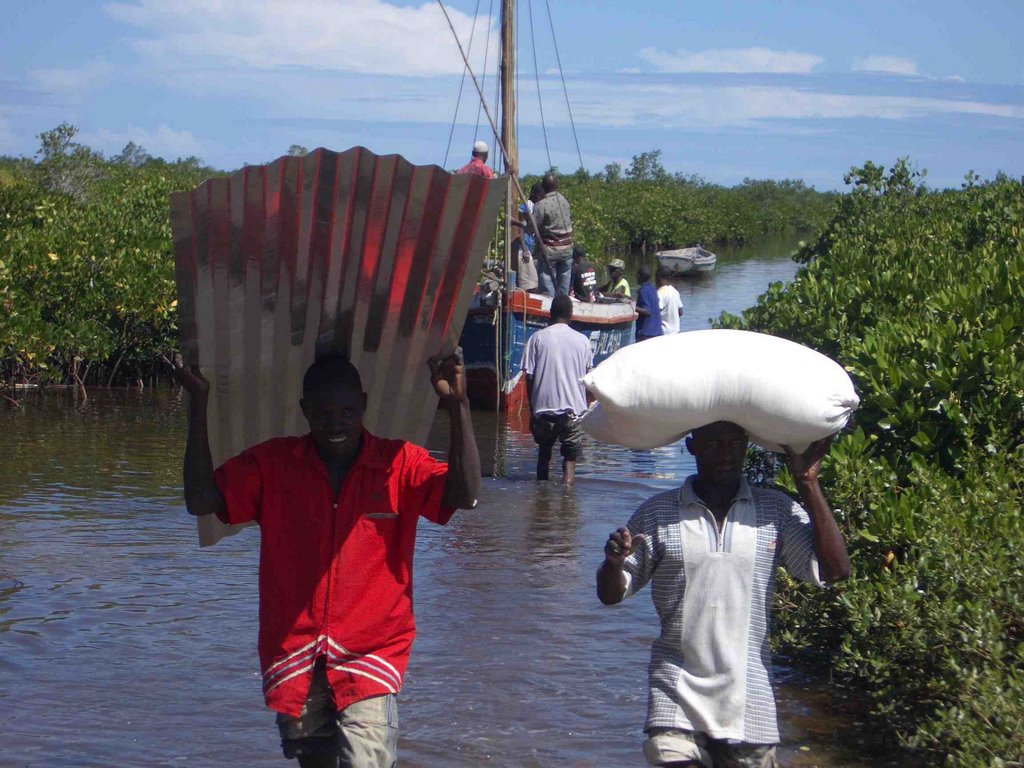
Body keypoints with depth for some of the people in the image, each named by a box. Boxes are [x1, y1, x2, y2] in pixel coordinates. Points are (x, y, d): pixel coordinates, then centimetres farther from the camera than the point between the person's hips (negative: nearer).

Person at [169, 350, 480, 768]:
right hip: (293, 661, 3)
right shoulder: (271, 465, 3)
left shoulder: (400, 465, -2)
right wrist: (199, 404, -10)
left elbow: (465, 495, -15)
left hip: (370, 654, -3)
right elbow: (201, 499, -5)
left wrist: (457, 405, -25)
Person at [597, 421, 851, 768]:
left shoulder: (777, 511, 3)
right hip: (677, 698, -1)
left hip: (748, 697, 1)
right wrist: (613, 562, -20)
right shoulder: (657, 514, 0)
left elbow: (834, 570, -6)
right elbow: (611, 594, 4)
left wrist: (808, 484, -8)